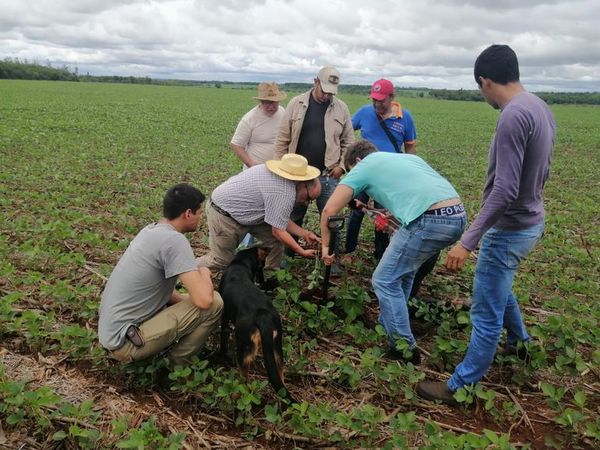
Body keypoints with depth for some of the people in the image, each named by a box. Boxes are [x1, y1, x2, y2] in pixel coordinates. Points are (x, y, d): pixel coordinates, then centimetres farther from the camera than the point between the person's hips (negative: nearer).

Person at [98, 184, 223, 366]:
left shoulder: (152, 230, 7)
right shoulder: (174, 240, -21)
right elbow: (204, 299, -27)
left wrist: (185, 300, 7)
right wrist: (204, 273, -6)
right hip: (125, 342, -9)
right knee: (215, 303, -12)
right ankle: (178, 364, 6)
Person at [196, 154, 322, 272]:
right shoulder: (285, 193, -28)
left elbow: (280, 219, 6)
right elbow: (278, 231, -23)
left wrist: (305, 234, 4)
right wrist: (302, 252, -13)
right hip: (224, 216, -9)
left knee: (275, 240, 3)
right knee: (221, 260, 1)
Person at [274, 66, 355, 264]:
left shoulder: (341, 108, 2)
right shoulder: (296, 103, -2)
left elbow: (348, 142, 9)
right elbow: (282, 139, 1)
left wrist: (342, 165, -3)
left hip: (328, 176, 0)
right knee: (293, 218, 12)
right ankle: (288, 254, 28)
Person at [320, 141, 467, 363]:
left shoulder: (364, 166, 12)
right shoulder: (408, 157, 31)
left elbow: (329, 210, 7)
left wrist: (325, 245, 20)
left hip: (430, 221, -8)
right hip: (458, 217, 8)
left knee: (385, 281, 8)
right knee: (403, 269, 27)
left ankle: (404, 348, 11)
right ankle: (389, 324, 40)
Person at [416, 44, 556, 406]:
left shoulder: (513, 116, -25)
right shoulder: (541, 108, 4)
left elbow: (504, 190, -30)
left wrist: (468, 242, -28)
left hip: (509, 229, -9)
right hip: (531, 222, 10)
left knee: (486, 314, 2)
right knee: (498, 285, 32)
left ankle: (462, 386, 17)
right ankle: (518, 339, 53)